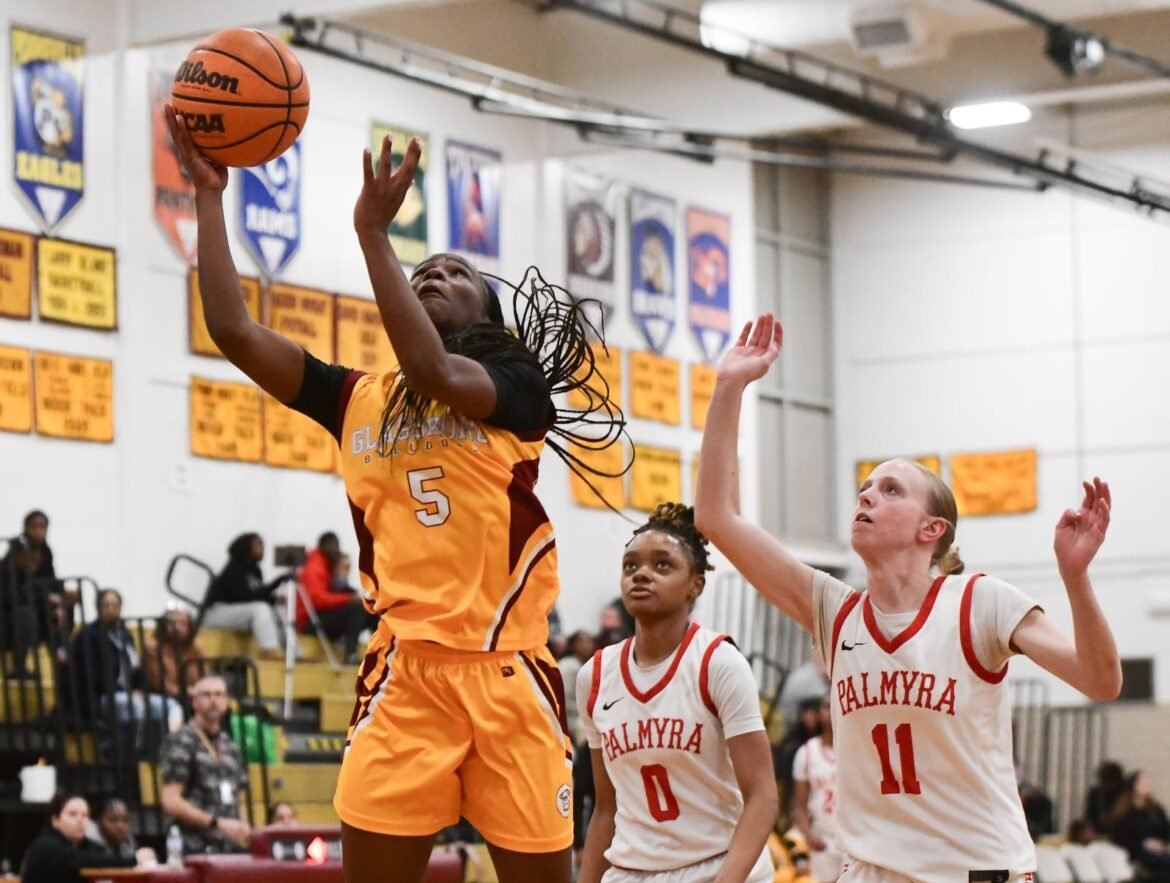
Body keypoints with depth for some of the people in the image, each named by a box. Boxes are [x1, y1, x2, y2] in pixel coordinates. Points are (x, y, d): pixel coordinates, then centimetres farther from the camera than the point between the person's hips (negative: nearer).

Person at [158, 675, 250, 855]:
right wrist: (218, 823, -15)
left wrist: (241, 828, 5)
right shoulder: (181, 744, -2)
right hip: (197, 850, -6)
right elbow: (171, 803, -10)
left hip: (231, 848, 6)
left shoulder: (229, 747, 18)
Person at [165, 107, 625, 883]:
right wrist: (210, 193, 4)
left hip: (507, 670, -2)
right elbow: (235, 331, 7)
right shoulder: (361, 399, 14)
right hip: (405, 670, 2)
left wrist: (374, 232, -15)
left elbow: (432, 372, -17)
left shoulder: (517, 383, 4)